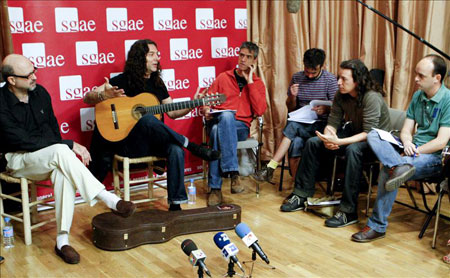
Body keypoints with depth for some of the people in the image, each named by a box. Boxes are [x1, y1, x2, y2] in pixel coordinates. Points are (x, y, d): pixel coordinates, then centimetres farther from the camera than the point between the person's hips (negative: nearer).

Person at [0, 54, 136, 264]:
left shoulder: (39, 92, 1)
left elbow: (52, 126, 12)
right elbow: (25, 142, -23)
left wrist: (60, 155, -5)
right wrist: (70, 146, -24)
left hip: (47, 157, 5)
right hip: (17, 160, -5)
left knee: (63, 172, -31)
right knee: (61, 151, -34)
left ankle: (62, 240, -28)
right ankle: (109, 200, -35)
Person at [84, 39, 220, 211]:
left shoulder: (157, 83, 16)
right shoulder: (123, 80, -1)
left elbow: (172, 112, 18)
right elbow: (87, 98, -6)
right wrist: (104, 95, -28)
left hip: (154, 141, 5)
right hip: (128, 142, -4)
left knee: (177, 150, -28)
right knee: (148, 119, -37)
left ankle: (175, 204, -22)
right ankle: (192, 147, -25)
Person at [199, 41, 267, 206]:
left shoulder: (257, 84, 16)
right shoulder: (223, 78, 19)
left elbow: (260, 111, -1)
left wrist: (250, 82, -1)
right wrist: (206, 110, -9)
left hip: (241, 127, -1)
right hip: (217, 120, 1)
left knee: (218, 131, -37)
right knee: (226, 115, -38)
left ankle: (215, 188, -36)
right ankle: (233, 173, -42)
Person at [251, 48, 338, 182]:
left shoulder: (330, 80, 0)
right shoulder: (297, 78, 10)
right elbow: (290, 108, 14)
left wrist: (325, 108, -23)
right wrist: (292, 96, -9)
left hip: (321, 125, -3)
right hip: (300, 122, 3)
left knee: (292, 126, -31)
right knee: (296, 142, -32)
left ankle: (270, 168, -27)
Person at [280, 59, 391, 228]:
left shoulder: (372, 97, -27)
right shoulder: (341, 95, -6)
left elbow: (369, 133, -31)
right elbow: (332, 123, -4)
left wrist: (338, 142, -41)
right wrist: (328, 139, -28)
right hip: (354, 134, 8)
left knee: (353, 149, -39)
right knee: (313, 142, -6)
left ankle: (348, 211, -33)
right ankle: (301, 195, 1)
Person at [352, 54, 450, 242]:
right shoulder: (417, 96, 11)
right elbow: (406, 130, 8)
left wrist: (414, 152, -16)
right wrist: (407, 142, -14)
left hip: (435, 157, -7)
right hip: (414, 149, 7)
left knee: (388, 170, -31)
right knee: (373, 135, -14)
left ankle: (377, 226, -18)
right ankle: (398, 167, -40)